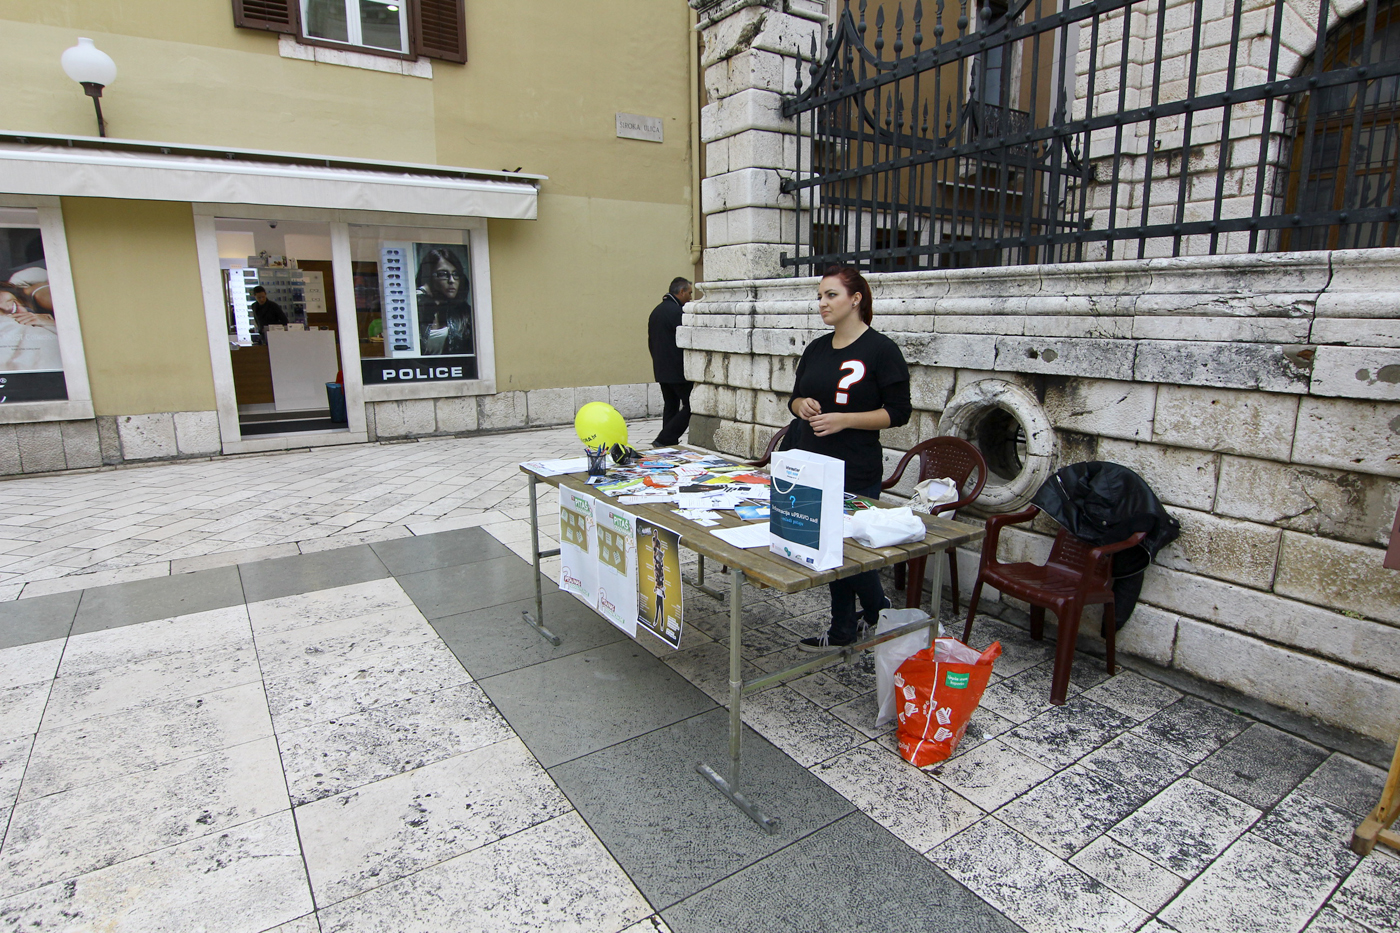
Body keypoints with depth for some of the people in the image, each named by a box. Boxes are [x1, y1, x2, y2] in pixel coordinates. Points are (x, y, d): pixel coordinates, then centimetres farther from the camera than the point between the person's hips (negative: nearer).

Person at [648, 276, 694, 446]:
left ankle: (670, 444, 15)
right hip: (678, 370, -10)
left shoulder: (656, 311, 14)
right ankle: (663, 440, -9)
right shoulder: (677, 311, -15)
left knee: (670, 407, 14)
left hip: (661, 370, 10)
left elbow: (651, 342, 19)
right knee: (690, 406, -5)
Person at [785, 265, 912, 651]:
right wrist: (802, 405, -5)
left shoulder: (881, 349, -8)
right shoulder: (816, 349, 11)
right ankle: (842, 632, 28)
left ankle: (881, 612, 28)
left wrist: (843, 419, -20)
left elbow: (898, 412, -11)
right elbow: (796, 397, 19)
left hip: (855, 473, -6)